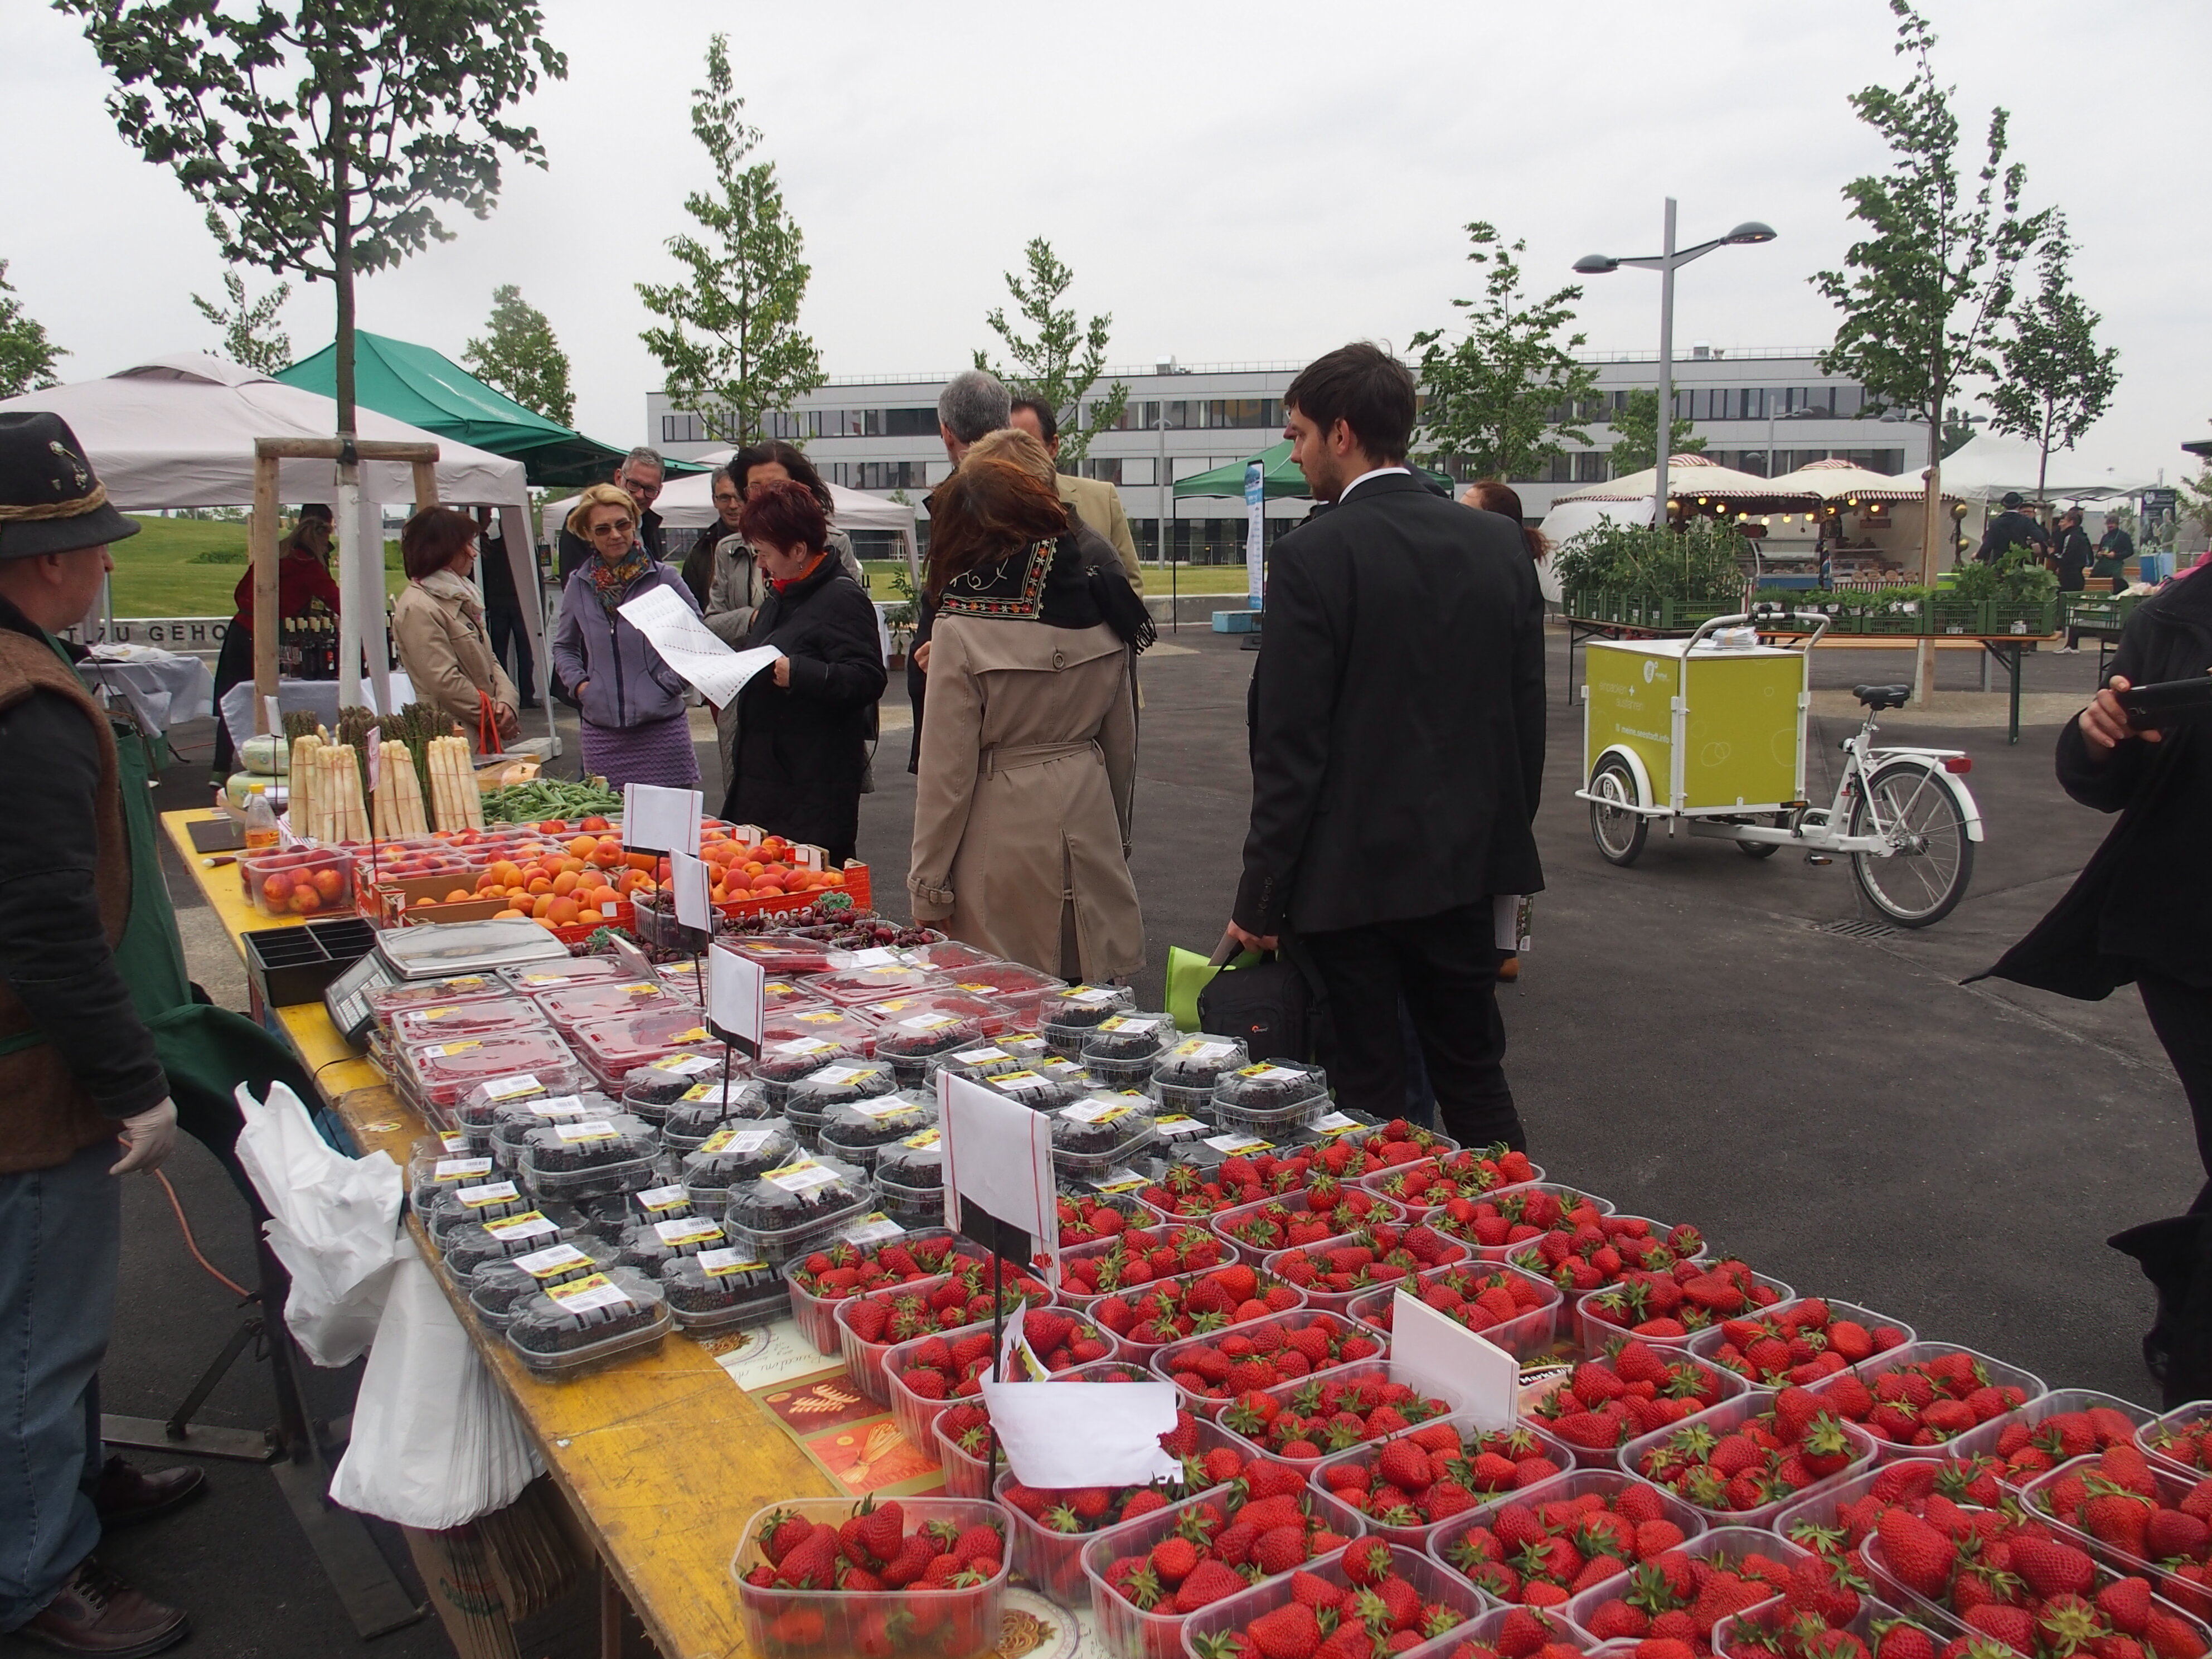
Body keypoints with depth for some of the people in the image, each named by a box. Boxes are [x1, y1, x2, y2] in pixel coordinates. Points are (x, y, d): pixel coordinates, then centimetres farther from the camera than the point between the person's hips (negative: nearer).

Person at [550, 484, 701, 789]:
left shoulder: (663, 578, -2)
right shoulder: (579, 585, 9)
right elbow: (564, 646, 23)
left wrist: (672, 683, -5)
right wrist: (578, 682, 6)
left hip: (661, 729, -3)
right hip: (601, 733, 3)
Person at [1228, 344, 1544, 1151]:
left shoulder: (1314, 554, -15)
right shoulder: (1500, 542, 3)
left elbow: (1291, 748, -15)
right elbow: (1527, 714, 7)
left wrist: (1260, 899, -9)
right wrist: (1505, 837, 18)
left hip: (1352, 872, -6)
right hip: (1465, 863, 6)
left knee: (1369, 1092, 7)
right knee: (1474, 1070, 19)